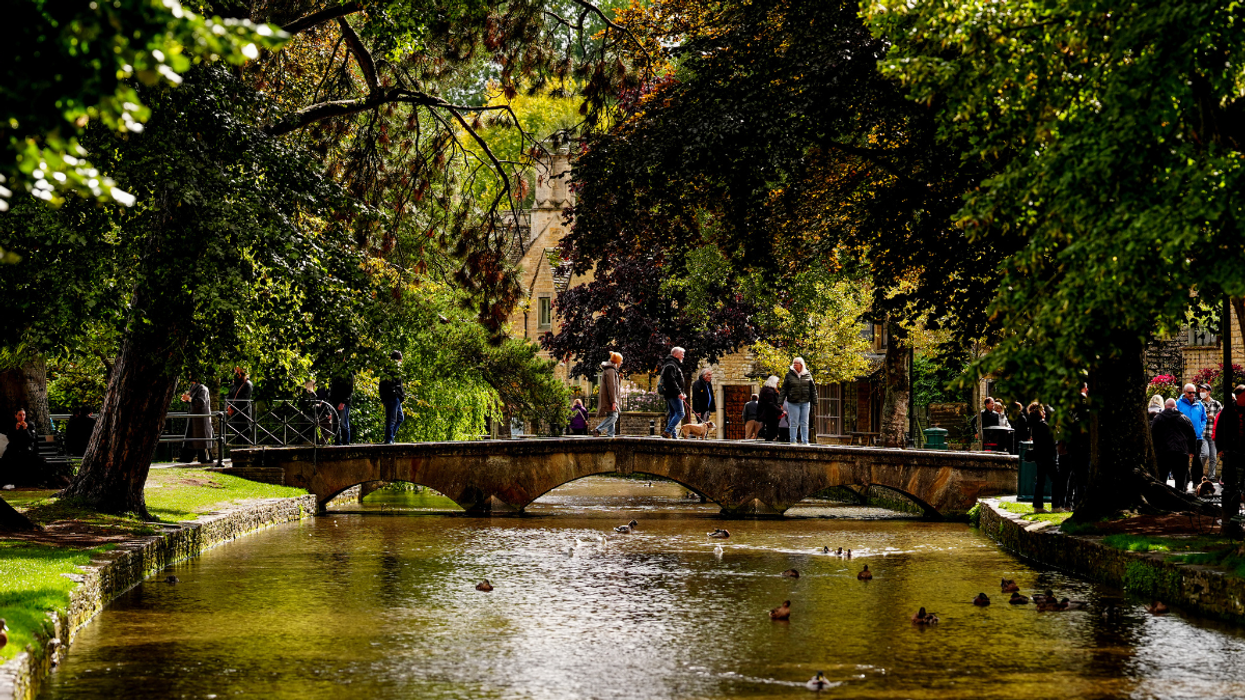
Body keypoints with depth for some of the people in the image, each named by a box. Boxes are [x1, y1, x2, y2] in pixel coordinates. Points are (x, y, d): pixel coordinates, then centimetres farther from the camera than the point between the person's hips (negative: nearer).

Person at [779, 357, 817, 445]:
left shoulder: (807, 375, 5)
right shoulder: (789, 375, 2)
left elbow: (813, 389, 10)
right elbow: (784, 389, 4)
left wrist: (814, 401, 6)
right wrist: (780, 401, -1)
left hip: (805, 403, 1)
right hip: (793, 403, -1)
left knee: (804, 423, 5)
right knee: (794, 423, 0)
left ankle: (805, 441, 10)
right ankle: (793, 441, 6)